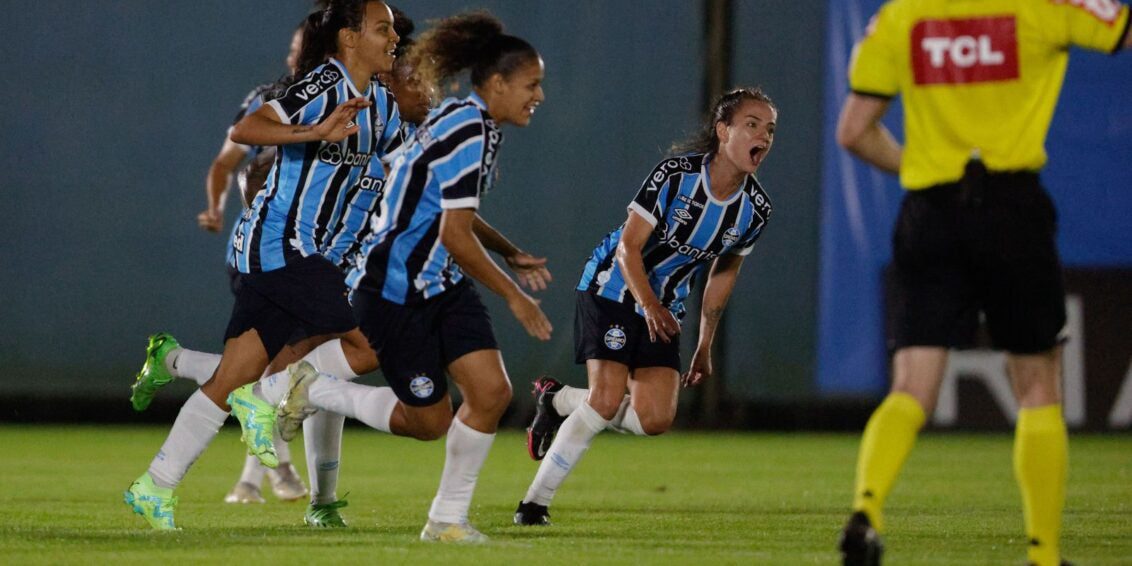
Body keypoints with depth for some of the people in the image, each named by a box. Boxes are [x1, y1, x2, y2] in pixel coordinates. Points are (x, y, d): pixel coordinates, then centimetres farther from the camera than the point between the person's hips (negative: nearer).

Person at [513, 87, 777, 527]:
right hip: (614, 288, -6)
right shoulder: (676, 173, -21)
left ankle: (558, 401, 16)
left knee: (655, 419, -8)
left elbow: (724, 272, 11)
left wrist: (705, 346, 14)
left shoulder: (755, 209, -5)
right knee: (607, 400, -19)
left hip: (664, 310, 6)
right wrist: (650, 305, -30)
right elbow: (628, 247, -18)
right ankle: (534, 503, -7)